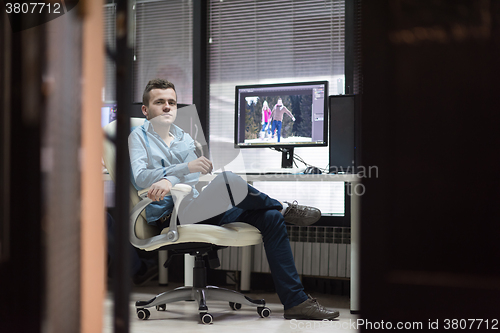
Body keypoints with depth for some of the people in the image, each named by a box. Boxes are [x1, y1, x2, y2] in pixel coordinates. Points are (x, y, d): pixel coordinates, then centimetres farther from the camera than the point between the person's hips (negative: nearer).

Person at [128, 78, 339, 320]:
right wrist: (185, 168, -22)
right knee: (228, 181, -32)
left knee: (271, 218, -11)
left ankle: (296, 301, -13)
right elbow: (140, 178, -10)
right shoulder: (140, 136, 8)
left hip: (199, 210, 6)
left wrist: (168, 180, -22)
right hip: (170, 216, -6)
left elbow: (193, 178, 3)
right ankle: (283, 207, -3)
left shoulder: (185, 139, 23)